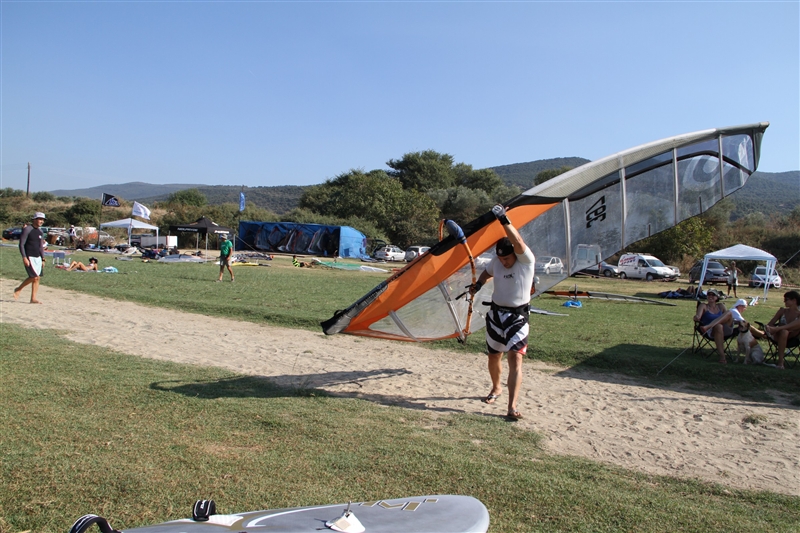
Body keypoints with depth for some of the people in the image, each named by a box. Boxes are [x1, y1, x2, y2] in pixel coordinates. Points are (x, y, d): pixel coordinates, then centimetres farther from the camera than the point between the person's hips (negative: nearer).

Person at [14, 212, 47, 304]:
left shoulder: (40, 232, 13)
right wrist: (24, 257, -19)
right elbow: (21, 244, -12)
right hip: (29, 257, -7)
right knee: (34, 277, -12)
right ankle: (18, 289, 9)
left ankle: (33, 298, 7)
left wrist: (43, 259, 14)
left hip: (38, 258, 7)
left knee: (37, 278, 3)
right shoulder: (27, 229, -9)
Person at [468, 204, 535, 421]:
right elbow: (487, 272, 21)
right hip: (496, 314, 5)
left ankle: (512, 407, -17)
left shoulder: (526, 261, -16)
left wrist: (504, 220, -42)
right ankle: (496, 388, 43)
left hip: (518, 317, -5)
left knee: (515, 357, -16)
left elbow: (519, 242, -36)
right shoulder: (496, 261, -1)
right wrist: (478, 284, 2)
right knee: (494, 356, 15)